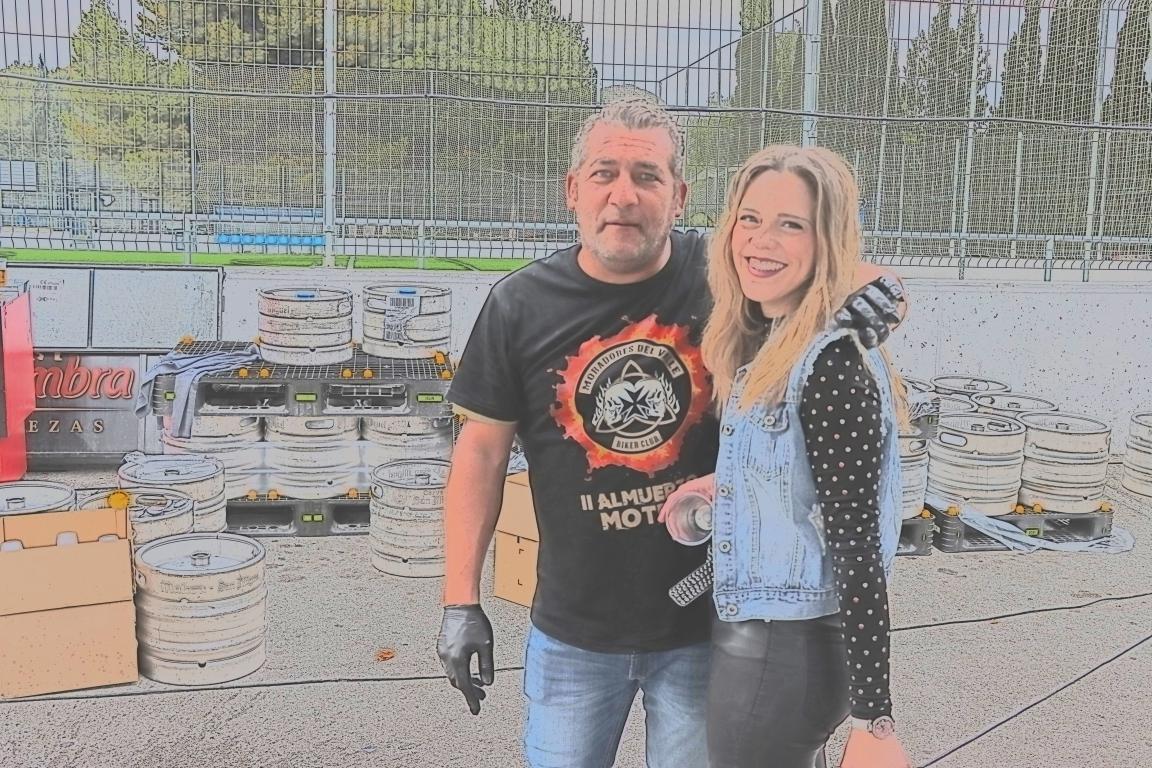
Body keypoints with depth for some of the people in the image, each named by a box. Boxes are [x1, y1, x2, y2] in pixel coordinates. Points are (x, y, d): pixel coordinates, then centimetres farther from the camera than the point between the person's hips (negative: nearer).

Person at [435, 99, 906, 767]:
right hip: (573, 631, 1)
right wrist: (462, 600, -3)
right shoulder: (522, 304, -7)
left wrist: (871, 294, -20)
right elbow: (483, 449, -2)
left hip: (709, 622, 0)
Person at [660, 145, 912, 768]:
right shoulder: (768, 344, 4)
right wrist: (726, 485, 1)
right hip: (754, 634, 9)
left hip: (780, 651, -9)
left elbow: (858, 549, -23)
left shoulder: (833, 364, -22)